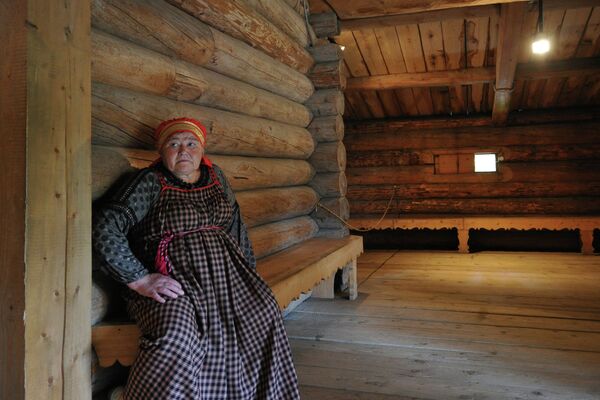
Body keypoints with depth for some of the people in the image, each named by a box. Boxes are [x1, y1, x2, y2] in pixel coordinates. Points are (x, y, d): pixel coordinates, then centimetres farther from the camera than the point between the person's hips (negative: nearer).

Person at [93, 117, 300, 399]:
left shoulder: (216, 176, 16)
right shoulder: (151, 182, -1)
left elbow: (235, 225, 24)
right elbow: (104, 230, -9)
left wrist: (249, 272, 14)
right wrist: (141, 280, -16)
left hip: (225, 273, 5)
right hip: (174, 280, -5)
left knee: (263, 312, -16)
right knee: (176, 335, -32)